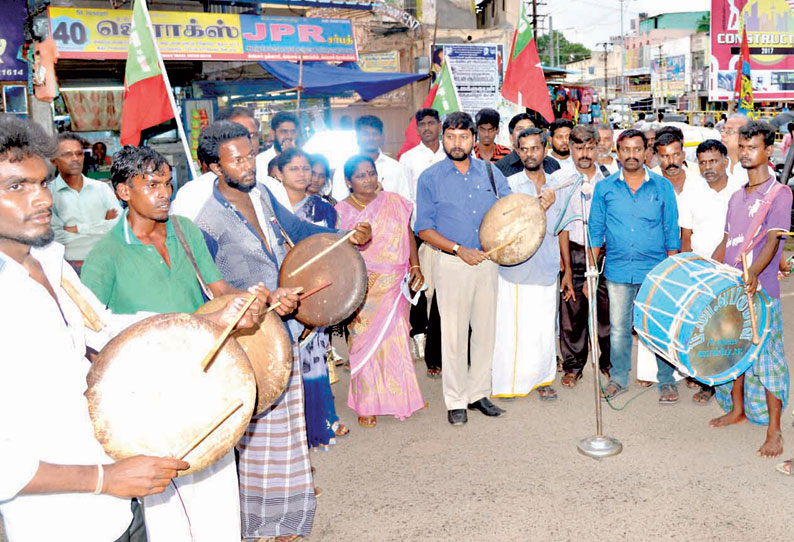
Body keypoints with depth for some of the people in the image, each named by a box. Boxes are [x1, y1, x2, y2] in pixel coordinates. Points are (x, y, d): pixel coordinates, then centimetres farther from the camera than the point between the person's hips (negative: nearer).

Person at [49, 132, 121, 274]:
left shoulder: (101, 188, 9)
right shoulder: (47, 193, 0)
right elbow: (57, 238, -9)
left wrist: (77, 228, -8)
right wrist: (103, 225, -2)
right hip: (69, 268, -3)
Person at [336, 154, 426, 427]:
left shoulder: (394, 203, 6)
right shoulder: (342, 211, -1)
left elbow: (409, 235, 12)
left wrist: (415, 266, 0)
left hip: (395, 287, 2)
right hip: (365, 289, -2)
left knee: (396, 340, 6)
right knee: (366, 342, 3)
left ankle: (401, 397, 25)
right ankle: (367, 405, 18)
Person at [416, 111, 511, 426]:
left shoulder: (490, 172, 9)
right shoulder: (430, 178, -1)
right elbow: (424, 228, -3)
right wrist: (459, 250, -13)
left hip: (487, 261, 4)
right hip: (452, 264, -3)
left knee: (485, 329, 9)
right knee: (454, 333, 0)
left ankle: (478, 393, 24)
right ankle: (456, 401, 13)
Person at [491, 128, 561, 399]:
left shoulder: (556, 186, 12)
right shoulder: (509, 184, -2)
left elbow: (561, 229, 13)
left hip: (547, 271, 4)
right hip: (516, 270, -4)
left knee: (544, 327, 7)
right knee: (513, 326, -1)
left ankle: (542, 378, 23)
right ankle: (509, 383, 12)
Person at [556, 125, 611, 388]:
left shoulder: (608, 180, 6)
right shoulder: (559, 180, 3)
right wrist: (567, 267, -5)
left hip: (604, 253, 1)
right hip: (573, 254, -1)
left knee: (607, 309, 3)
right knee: (572, 311, 2)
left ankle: (609, 362, 22)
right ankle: (573, 366, 17)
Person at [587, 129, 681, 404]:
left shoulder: (663, 186, 3)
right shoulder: (604, 188, 4)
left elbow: (671, 231, 6)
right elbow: (596, 231, 7)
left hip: (655, 270, -1)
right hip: (617, 270, 1)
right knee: (618, 328, 9)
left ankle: (667, 381, 20)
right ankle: (619, 378, 25)